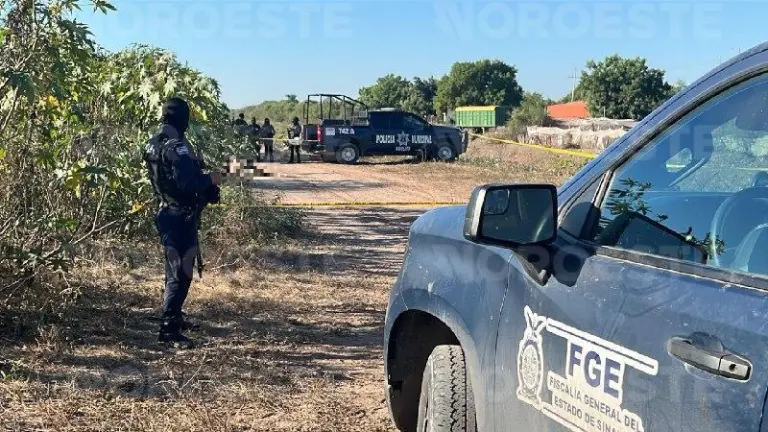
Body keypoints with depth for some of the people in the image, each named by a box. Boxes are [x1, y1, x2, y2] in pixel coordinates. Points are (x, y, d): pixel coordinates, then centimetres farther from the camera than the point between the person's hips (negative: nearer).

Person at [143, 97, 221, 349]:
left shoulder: (153, 144, 9)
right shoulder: (176, 147, -20)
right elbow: (188, 182, -28)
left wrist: (202, 180, 15)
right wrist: (211, 180, -9)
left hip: (166, 213, 10)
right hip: (181, 217, -10)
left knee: (174, 269, 21)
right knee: (181, 273, -8)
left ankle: (174, 317, 35)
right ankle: (168, 330, -7)